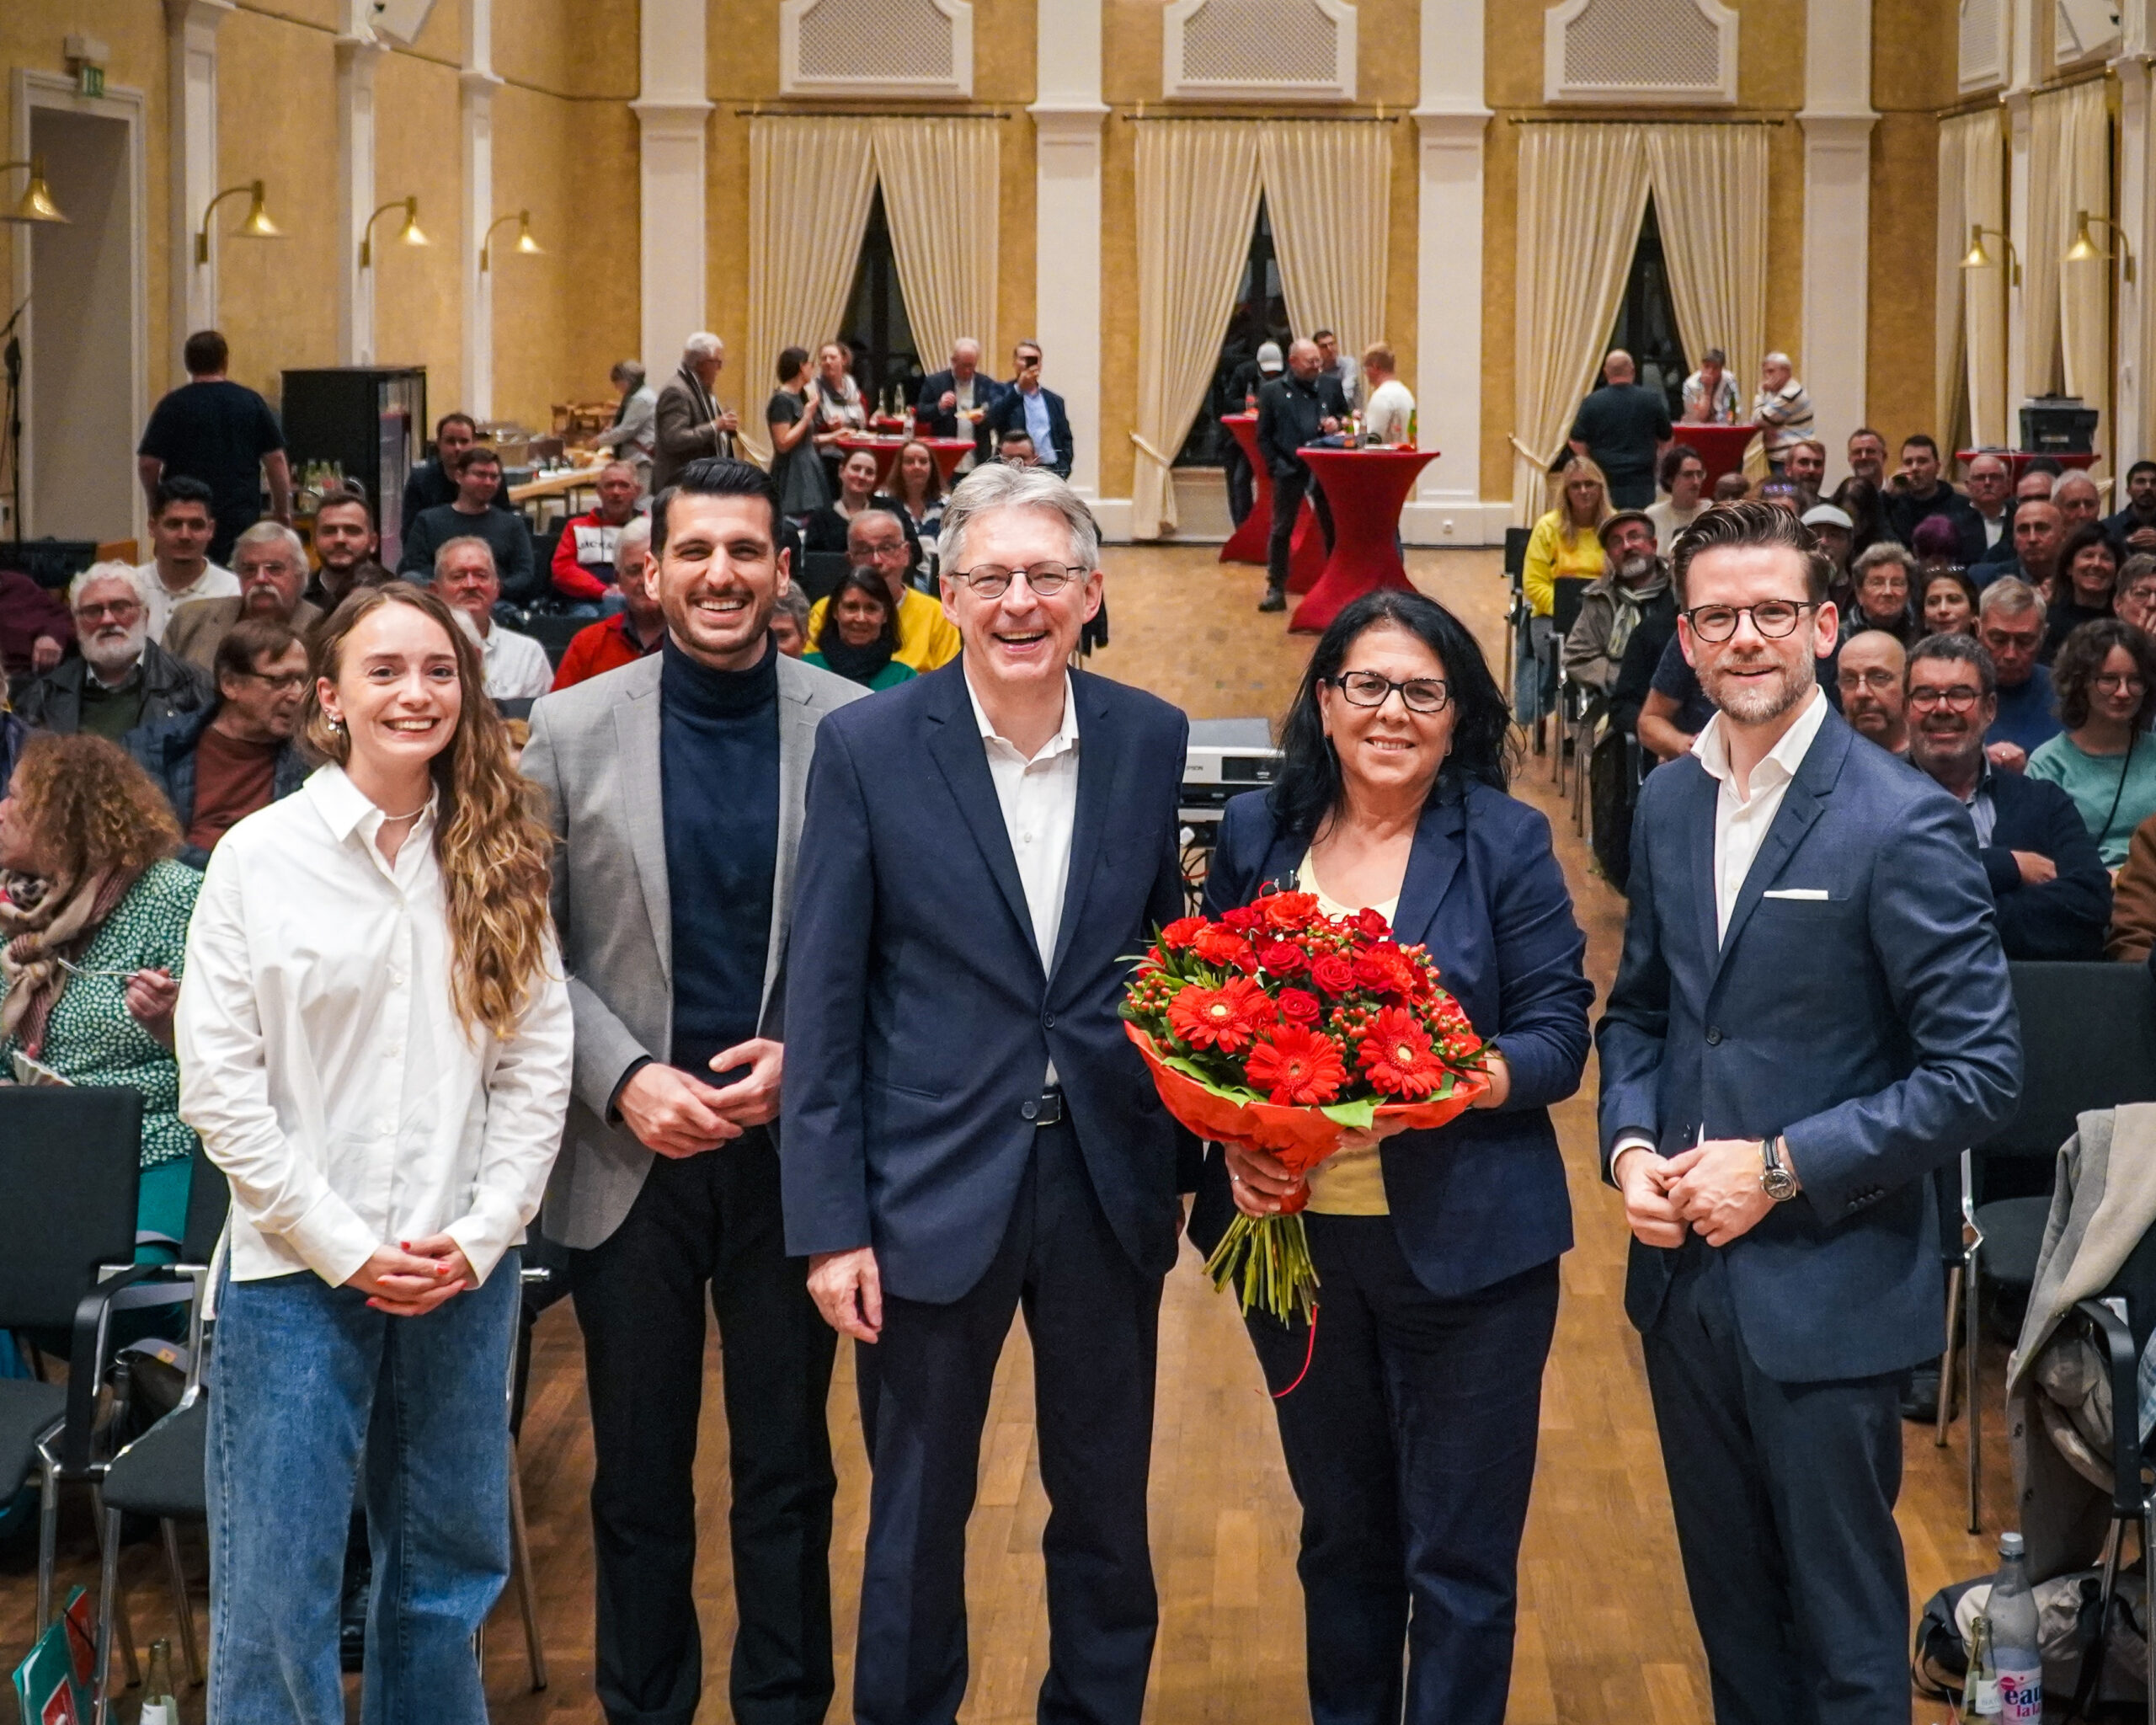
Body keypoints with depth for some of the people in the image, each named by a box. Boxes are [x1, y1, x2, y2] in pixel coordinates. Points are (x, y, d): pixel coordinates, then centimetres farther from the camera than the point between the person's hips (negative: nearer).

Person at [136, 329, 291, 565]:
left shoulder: (172, 406, -2)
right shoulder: (251, 402, 3)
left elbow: (147, 464, -4)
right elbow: (276, 461, 3)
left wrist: (156, 506, 13)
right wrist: (282, 512, 12)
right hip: (241, 519, 2)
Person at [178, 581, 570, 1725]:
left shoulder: (500, 861, 5)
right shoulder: (260, 857, -4)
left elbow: (537, 1066, 4)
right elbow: (219, 1085, -6)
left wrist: (481, 1235, -8)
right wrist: (345, 1247, -10)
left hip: (465, 1274, 3)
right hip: (297, 1272, -3)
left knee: (446, 1566, 12)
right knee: (277, 1583, 0)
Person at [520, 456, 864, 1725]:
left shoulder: (854, 729, -2)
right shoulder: (573, 731, 0)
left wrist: (802, 1057, -12)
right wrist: (626, 1080, -11)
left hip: (792, 1139, 0)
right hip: (630, 1147, 1)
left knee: (789, 1470, 9)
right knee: (639, 1475, 10)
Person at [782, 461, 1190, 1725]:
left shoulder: (1152, 741, 0)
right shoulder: (868, 748, -8)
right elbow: (824, 1004, -7)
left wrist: (1184, 1158, 7)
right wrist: (830, 1223, -9)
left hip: (1109, 1180, 2)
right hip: (937, 1186, -2)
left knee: (1108, 1508, 15)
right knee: (918, 1514, 11)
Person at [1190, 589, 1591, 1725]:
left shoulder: (1505, 843, -4)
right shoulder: (1257, 833, 4)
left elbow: (1557, 1040, -6)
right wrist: (1233, 1135, -9)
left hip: (1463, 1241, -3)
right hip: (1293, 1234, 3)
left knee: (1459, 1558, 2)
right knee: (1339, 1534, 17)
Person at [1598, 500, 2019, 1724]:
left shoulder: (1902, 822, -15)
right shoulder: (1668, 804, 6)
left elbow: (1979, 1073, -16)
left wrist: (1782, 1166, -19)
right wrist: (1632, 1143, -3)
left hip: (1828, 1295, -6)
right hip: (1686, 1279, 6)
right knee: (1731, 1613, 18)